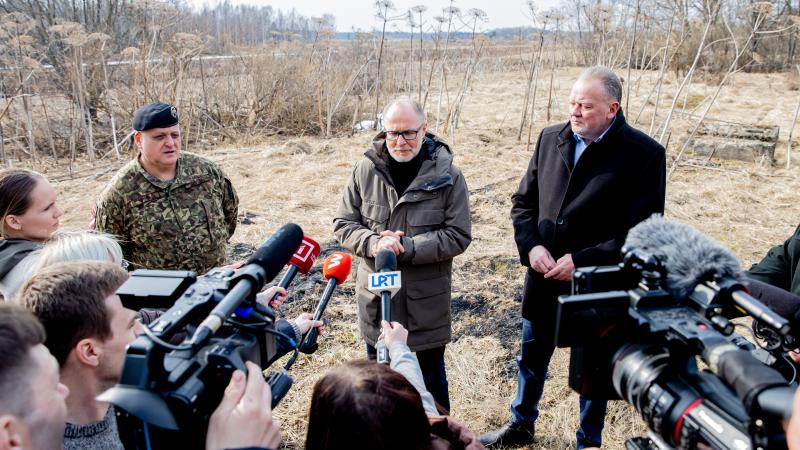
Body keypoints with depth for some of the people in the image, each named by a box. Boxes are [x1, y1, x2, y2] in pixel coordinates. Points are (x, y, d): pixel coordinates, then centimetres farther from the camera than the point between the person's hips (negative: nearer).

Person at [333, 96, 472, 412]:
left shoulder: (447, 175, -11)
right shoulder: (366, 170, -5)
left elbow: (458, 236, -12)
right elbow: (343, 223, 0)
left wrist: (407, 247, -22)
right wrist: (373, 243, -20)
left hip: (427, 302, -2)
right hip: (375, 297, 3)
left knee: (430, 380, 17)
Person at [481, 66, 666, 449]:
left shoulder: (644, 154, -14)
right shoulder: (550, 138, 0)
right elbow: (523, 201, 7)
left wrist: (582, 261, -20)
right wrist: (531, 246, -9)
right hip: (543, 276, 5)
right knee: (531, 355, 21)